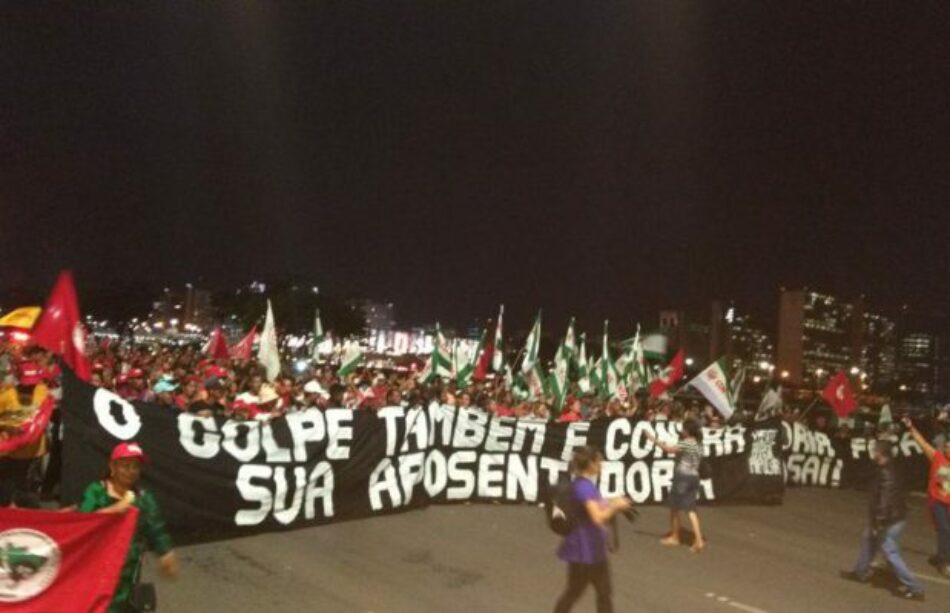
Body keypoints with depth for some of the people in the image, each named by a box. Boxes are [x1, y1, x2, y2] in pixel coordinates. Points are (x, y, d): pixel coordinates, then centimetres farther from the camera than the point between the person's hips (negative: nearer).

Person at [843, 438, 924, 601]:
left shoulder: (886, 474, -28)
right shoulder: (890, 468, 3)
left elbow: (884, 501, -29)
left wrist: (878, 524, -21)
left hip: (890, 521, -10)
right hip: (895, 516, 10)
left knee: (891, 554, 1)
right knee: (867, 539, 23)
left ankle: (914, 588, 10)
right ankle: (861, 572, 38)